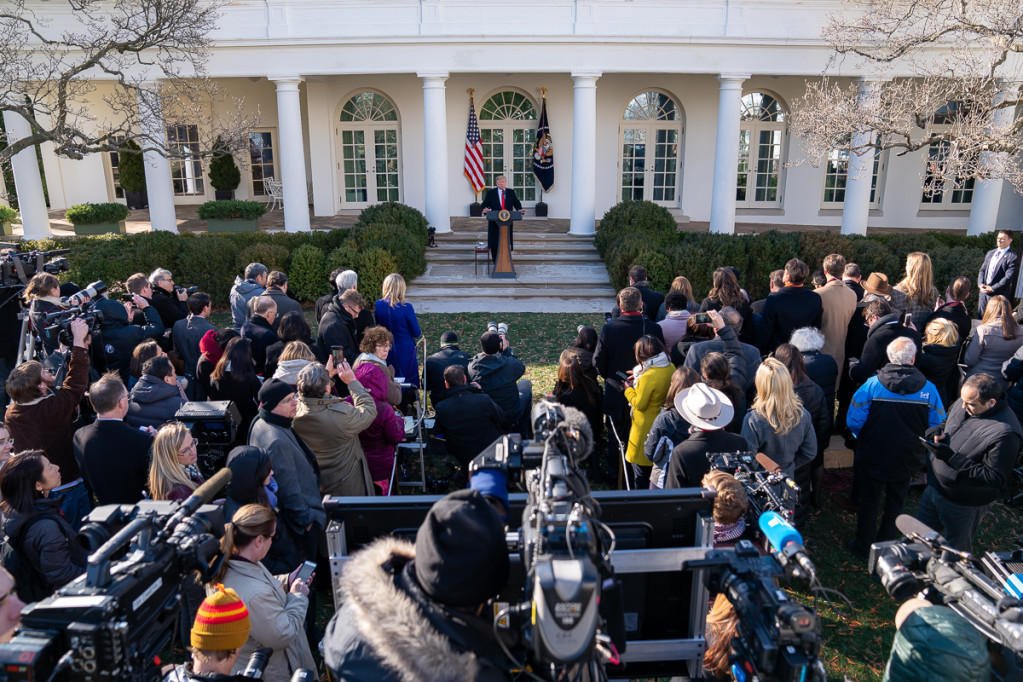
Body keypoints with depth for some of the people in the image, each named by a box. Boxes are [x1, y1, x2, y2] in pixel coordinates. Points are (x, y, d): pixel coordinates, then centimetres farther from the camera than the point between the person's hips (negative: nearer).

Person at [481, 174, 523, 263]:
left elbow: (517, 203, 10)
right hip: (495, 221, -1)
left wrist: (519, 210, -11)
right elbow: (485, 204, 2)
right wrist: (485, 210, -21)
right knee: (494, 244, -1)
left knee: (507, 243, 3)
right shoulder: (490, 192, 6)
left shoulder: (511, 192, 11)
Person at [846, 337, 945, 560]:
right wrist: (919, 443, 14)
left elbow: (854, 420, -16)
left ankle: (864, 547, 28)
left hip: (872, 457, -2)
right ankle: (886, 543, 37)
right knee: (896, 502, 23)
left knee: (868, 501, 16)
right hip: (907, 459, 2)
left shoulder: (872, 384, -20)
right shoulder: (928, 389, -14)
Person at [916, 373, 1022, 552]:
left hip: (964, 504, -7)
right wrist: (937, 432, -10)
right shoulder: (964, 404, -7)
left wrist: (952, 458, -31)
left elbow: (995, 478, -27)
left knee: (956, 551, 18)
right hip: (934, 487, 7)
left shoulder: (1005, 433, -30)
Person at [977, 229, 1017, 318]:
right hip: (983, 291, 6)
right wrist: (980, 284, 0)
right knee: (980, 318, 10)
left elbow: (1008, 277, -13)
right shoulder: (990, 253, 16)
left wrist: (992, 288, -16)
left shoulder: (1012, 257, -6)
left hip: (998, 295, -6)